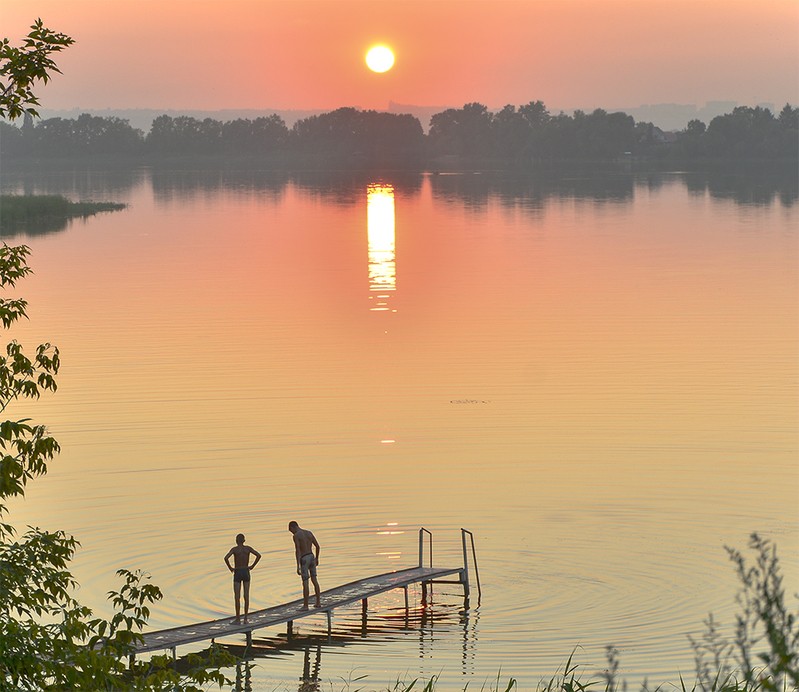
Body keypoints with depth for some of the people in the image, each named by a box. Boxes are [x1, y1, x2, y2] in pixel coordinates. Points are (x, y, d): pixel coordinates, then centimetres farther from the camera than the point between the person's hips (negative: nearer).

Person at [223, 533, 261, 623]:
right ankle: (245, 618, 4)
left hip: (237, 573, -3)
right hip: (246, 572, 3)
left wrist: (230, 568, -7)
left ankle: (238, 619, -2)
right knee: (246, 596, 5)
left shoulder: (234, 549, -7)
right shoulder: (248, 548, 1)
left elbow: (226, 558, -22)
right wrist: (252, 566, -1)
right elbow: (259, 555, -8)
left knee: (237, 597, 0)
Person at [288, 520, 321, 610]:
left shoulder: (296, 536, -12)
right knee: (314, 580, 14)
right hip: (311, 557, 6)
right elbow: (317, 546, 11)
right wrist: (317, 559, 23)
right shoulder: (309, 533, 8)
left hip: (304, 559, -6)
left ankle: (305, 605, 0)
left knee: (305, 582, -3)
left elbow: (297, 551, -20)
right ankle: (318, 603, 17)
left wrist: (298, 566, -21)